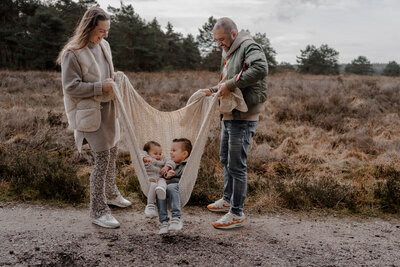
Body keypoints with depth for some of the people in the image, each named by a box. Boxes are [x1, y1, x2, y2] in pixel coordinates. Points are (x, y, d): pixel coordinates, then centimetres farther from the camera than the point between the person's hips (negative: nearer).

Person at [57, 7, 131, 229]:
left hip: (108, 107, 8)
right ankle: (98, 212, 2)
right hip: (89, 112, -8)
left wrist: (113, 80, 1)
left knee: (112, 152, 18)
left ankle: (111, 194, 40)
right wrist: (100, 87, -21)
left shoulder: (103, 45, 8)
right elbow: (70, 87, -17)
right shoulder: (72, 53, -16)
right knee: (102, 158, -9)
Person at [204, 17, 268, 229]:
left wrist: (230, 84, -30)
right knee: (226, 159, 21)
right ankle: (228, 199, 38)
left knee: (237, 165, -5)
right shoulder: (229, 53, 16)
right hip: (229, 115, 10)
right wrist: (214, 90, 10)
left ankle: (237, 213, 6)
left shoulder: (249, 47, -14)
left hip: (243, 117, -10)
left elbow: (261, 69, -34)